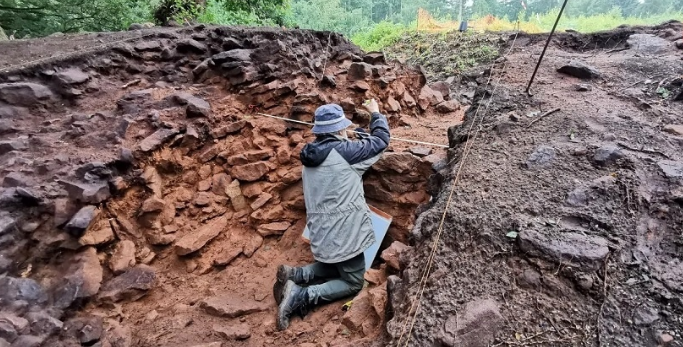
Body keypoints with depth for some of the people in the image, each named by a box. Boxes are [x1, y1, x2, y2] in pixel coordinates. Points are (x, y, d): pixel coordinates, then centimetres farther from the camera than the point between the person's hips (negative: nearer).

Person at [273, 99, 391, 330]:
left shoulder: (311, 154, 5)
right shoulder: (344, 150, -16)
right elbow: (381, 140, -4)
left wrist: (355, 136, 19)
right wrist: (376, 114, 13)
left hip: (322, 232, 8)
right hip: (343, 232, -8)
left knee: (337, 266, 30)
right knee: (353, 283, 11)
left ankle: (294, 275, 11)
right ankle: (302, 295, -5)